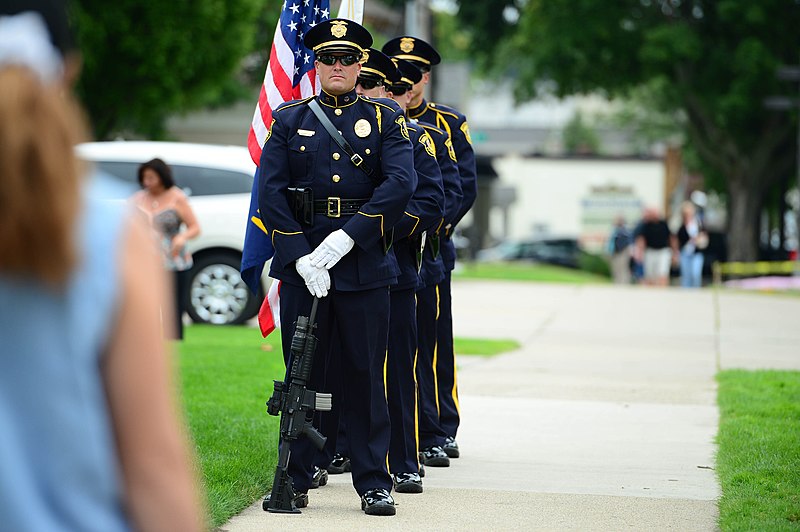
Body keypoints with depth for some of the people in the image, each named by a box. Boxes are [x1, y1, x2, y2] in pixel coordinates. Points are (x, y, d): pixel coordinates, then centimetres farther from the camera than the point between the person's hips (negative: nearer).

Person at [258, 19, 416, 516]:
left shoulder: (385, 119, 6)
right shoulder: (289, 120, 9)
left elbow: (400, 184, -8)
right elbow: (271, 192, 0)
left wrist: (343, 240, -16)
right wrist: (301, 257, -12)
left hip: (365, 266, -1)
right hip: (302, 265, 1)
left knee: (365, 375, 2)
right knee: (305, 375, 5)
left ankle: (374, 483, 7)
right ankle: (296, 479, 12)